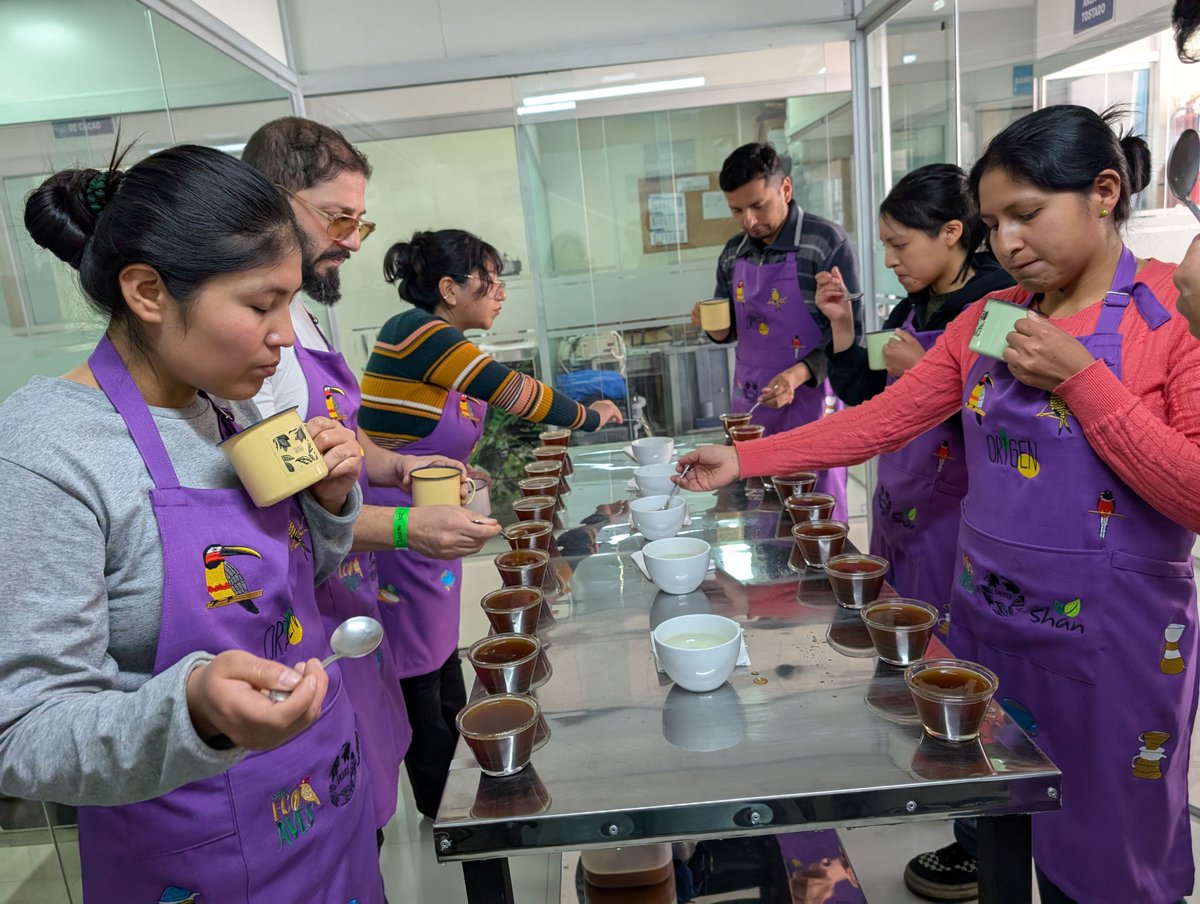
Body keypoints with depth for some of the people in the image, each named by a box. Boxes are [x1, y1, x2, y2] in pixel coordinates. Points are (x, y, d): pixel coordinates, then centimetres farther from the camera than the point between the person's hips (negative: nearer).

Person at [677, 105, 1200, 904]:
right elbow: (880, 420, 1)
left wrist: (1081, 378, -22)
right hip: (986, 615, 5)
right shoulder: (989, 319, 4)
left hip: (1112, 630, -4)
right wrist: (742, 461, -5)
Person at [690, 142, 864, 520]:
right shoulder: (733, 252, 8)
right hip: (749, 404, 5)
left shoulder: (828, 243, -11)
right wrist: (714, 326, -7)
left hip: (808, 403, -5)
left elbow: (849, 332, -12)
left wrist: (798, 374, -26)